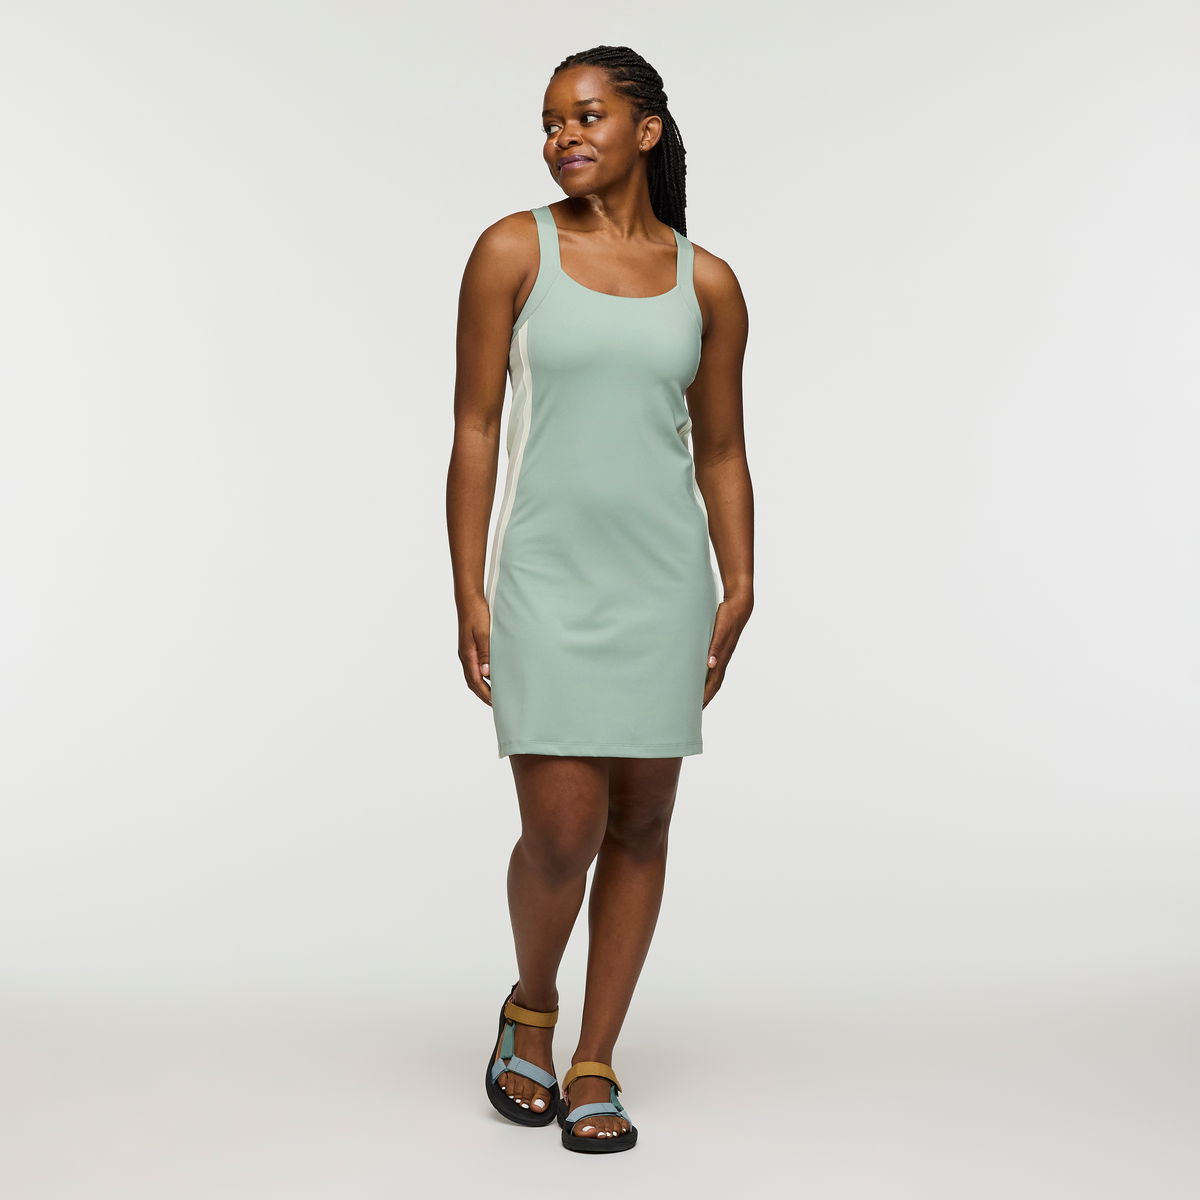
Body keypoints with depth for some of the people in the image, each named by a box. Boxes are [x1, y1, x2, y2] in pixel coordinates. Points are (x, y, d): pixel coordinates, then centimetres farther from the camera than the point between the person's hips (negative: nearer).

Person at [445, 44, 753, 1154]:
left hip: (663, 580, 3)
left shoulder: (705, 282, 7)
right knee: (561, 832, -8)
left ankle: (594, 1067, 20)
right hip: (549, 574, -2)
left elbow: (721, 449, 11)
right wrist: (469, 593, -7)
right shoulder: (514, 251, 0)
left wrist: (739, 589, 1)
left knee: (641, 823, 5)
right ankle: (530, 1007, 23)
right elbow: (476, 427, -1)